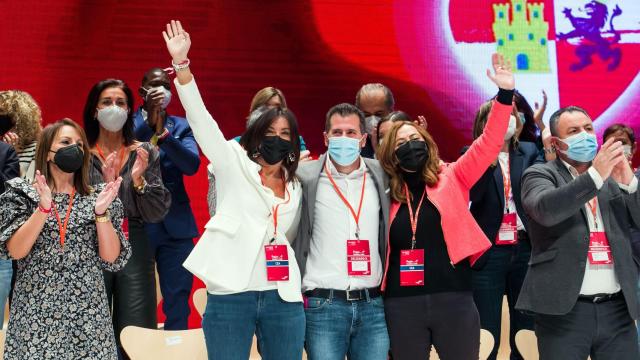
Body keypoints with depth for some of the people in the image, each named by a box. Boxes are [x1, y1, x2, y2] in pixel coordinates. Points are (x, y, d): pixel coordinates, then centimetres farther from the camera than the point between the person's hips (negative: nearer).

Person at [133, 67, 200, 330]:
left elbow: (192, 165, -6)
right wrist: (149, 123, -22)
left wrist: (164, 134, -19)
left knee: (177, 298, 3)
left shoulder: (181, 127, 10)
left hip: (175, 226, 2)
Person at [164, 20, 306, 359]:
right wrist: (182, 65, -16)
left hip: (283, 299, 4)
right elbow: (201, 120, -6)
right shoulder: (234, 165, 5)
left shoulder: (296, 189, 16)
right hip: (231, 296, -4)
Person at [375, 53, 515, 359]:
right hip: (402, 304, 1)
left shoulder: (452, 178, 6)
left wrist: (505, 94, -12)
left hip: (453, 298, -1)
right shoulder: (389, 194, 9)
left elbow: (489, 144, -3)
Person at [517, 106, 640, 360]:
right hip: (565, 309, -4)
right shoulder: (540, 174, 3)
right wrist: (595, 175, -21)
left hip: (618, 307, 4)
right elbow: (544, 210, -18)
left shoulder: (611, 176, 15)